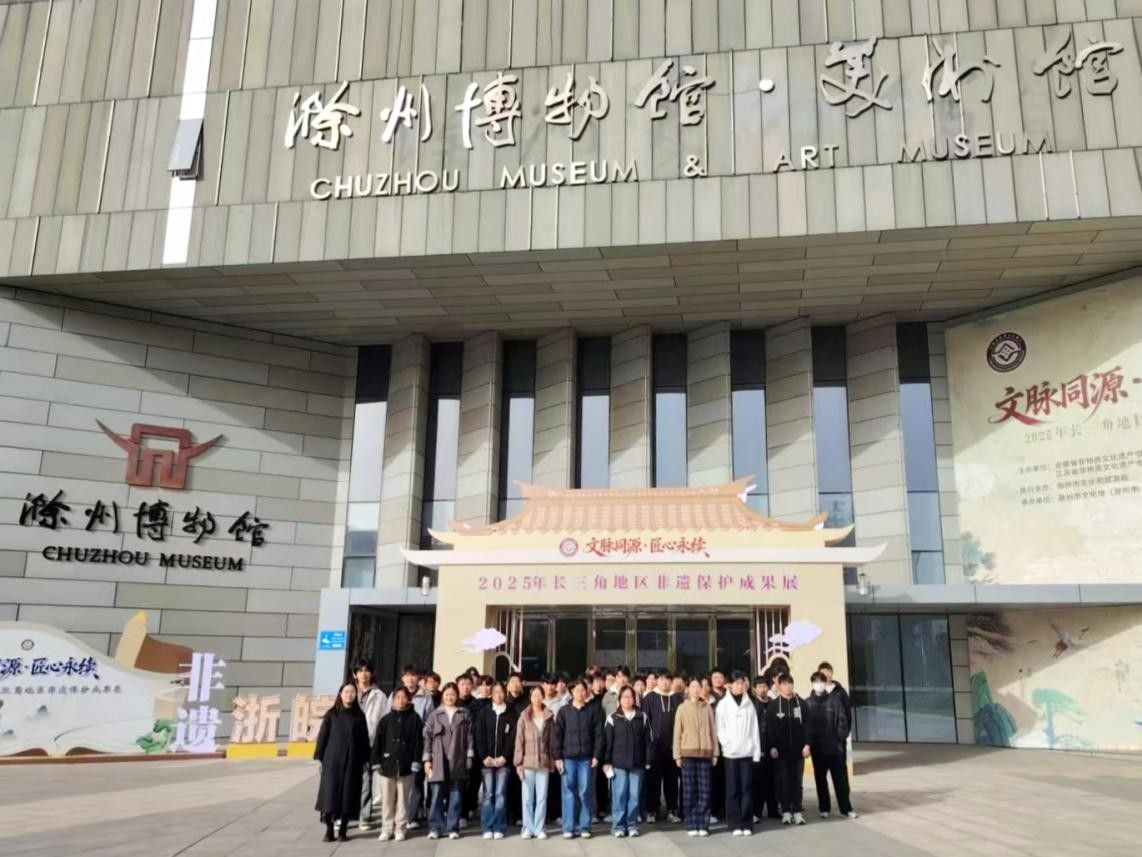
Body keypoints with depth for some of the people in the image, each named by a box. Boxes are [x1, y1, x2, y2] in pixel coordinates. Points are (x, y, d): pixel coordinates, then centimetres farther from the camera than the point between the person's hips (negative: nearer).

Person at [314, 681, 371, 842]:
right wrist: (319, 757, -4)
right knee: (330, 793, -4)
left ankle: (343, 830, 11)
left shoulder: (359, 716, 7)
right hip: (332, 760, -1)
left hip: (352, 761, 1)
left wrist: (365, 760, 4)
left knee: (348, 794, 1)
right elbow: (322, 736, 3)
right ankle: (329, 829, 5)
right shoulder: (331, 714, 4)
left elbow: (364, 739, 8)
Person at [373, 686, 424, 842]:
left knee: (402, 799, 6)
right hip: (387, 764, 1)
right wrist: (376, 762, -3)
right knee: (387, 799, 6)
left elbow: (418, 741, -2)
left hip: (405, 765, -1)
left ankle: (400, 828, 14)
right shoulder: (386, 719, 4)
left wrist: (416, 762, -8)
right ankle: (386, 828, 15)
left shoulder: (414, 719, 1)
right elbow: (378, 742, 4)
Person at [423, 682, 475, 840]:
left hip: (457, 761, 0)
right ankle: (435, 828, 7)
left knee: (456, 796, 4)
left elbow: (469, 736, 4)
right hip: (438, 761, 0)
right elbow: (427, 737, 5)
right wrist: (427, 759, -1)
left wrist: (469, 756, -2)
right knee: (437, 795, 0)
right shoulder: (435, 714, 6)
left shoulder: (464, 714, 6)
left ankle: (453, 828, 11)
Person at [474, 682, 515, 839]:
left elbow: (512, 737, 2)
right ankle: (487, 828, 4)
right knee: (488, 794, 1)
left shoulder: (510, 715, 7)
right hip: (486, 759, 0)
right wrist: (484, 756, -9)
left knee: (500, 794, 0)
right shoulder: (483, 712, 5)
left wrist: (504, 756, -9)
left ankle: (499, 828, 4)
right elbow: (479, 736, 0)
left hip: (502, 760, 0)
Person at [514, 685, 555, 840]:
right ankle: (528, 828, 12)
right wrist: (518, 762, -5)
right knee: (527, 798, 3)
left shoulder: (549, 717, 5)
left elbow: (552, 740, 7)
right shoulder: (524, 717, 0)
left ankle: (539, 828, 11)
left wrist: (552, 761, 3)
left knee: (542, 797, 4)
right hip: (527, 762, -1)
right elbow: (519, 740, -1)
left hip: (544, 762, 1)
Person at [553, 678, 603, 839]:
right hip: (568, 757, 0)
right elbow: (558, 735, 4)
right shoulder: (564, 711, 6)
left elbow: (598, 734, 3)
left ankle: (584, 827, 9)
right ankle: (569, 827, 7)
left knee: (585, 792, 1)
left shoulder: (594, 710, 5)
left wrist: (596, 755, -3)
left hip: (586, 758, 0)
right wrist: (557, 756, -2)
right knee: (569, 792, 1)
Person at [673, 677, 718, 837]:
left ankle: (703, 825, 6)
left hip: (705, 753, 1)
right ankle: (691, 825, 6)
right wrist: (677, 754, -1)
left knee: (704, 790, 0)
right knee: (689, 790, 1)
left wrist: (715, 752, 6)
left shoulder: (707, 708, 6)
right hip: (688, 753, -1)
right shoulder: (682, 708, 3)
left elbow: (713, 731, 9)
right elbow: (677, 733, 4)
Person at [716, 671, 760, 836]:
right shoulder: (723, 704, 3)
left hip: (747, 751, 1)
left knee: (747, 788, 1)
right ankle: (735, 824, 6)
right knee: (733, 788, 1)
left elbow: (754, 729, 6)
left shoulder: (749, 704, 7)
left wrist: (757, 751, 1)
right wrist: (727, 743, -9)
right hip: (730, 752, -1)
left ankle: (747, 823, 7)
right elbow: (719, 728, 3)